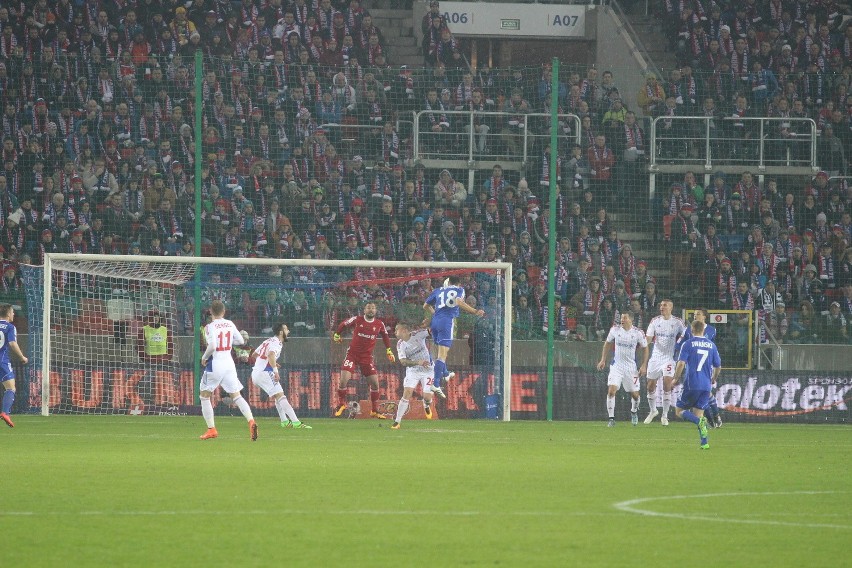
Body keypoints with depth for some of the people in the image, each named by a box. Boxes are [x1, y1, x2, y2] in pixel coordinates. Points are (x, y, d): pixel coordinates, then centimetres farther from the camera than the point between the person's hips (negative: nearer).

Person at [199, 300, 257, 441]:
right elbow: (241, 341, 10)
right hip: (229, 363, 4)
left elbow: (212, 346, -23)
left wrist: (204, 357, -6)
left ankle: (211, 429, 8)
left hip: (215, 364, -4)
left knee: (205, 396, 12)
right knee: (236, 396, 5)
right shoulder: (230, 324, 4)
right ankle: (251, 421, -17)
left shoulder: (210, 327, -11)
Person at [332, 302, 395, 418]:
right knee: (343, 379, -14)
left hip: (367, 356, 2)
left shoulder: (380, 324, -2)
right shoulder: (356, 320, -9)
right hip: (352, 354, -2)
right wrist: (337, 335, 18)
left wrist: (389, 351, 15)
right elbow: (343, 324, 9)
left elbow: (385, 337, 16)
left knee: (375, 383, -2)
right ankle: (341, 404, 10)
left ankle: (375, 410, 13)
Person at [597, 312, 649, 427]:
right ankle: (611, 418, -9)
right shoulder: (615, 330, -3)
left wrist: (644, 365, -2)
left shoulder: (638, 333, -8)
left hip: (631, 367, 0)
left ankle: (634, 412, 40)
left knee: (635, 394, 9)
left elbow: (645, 348, 4)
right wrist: (603, 360, 9)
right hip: (616, 366, 0)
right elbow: (607, 343, 13)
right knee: (611, 390, -17)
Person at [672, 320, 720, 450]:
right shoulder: (711, 345, 10)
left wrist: (676, 378, 2)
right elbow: (718, 366, 16)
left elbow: (681, 363, -13)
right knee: (698, 414, 10)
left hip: (692, 384, -4)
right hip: (706, 386, 4)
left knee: (679, 411, 7)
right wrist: (713, 379, 34)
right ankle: (704, 443, -6)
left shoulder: (688, 344, -3)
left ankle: (700, 421, -21)